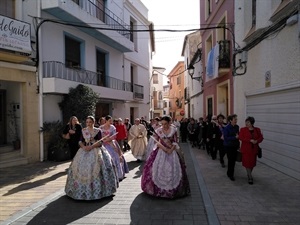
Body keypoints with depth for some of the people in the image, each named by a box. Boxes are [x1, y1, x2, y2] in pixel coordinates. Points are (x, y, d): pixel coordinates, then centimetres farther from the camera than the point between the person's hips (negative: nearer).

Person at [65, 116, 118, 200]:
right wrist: (83, 146, -13)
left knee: (95, 167, -13)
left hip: (95, 150, -3)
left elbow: (100, 142, -5)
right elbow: (80, 141, 7)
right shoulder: (83, 131, 11)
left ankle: (97, 189, -1)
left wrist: (91, 147, -17)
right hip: (84, 150, 3)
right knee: (81, 167, -6)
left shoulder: (98, 131, 1)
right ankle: (83, 189, 6)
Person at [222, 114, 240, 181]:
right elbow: (226, 138, -18)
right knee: (231, 160, -2)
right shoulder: (226, 128, -14)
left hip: (235, 146, 6)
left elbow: (238, 135, 15)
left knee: (233, 160, 11)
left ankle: (229, 173, 30)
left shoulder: (237, 127, 3)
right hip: (228, 146, -6)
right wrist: (235, 137, -24)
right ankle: (230, 175, 15)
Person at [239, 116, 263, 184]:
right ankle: (250, 177, 8)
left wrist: (257, 141, -17)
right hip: (246, 149, -3)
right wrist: (250, 140, -23)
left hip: (254, 149, 3)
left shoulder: (257, 129, 5)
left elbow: (261, 137, 5)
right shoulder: (243, 129, -5)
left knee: (252, 162, 12)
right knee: (247, 163, -3)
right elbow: (241, 137, -14)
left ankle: (249, 174, 34)